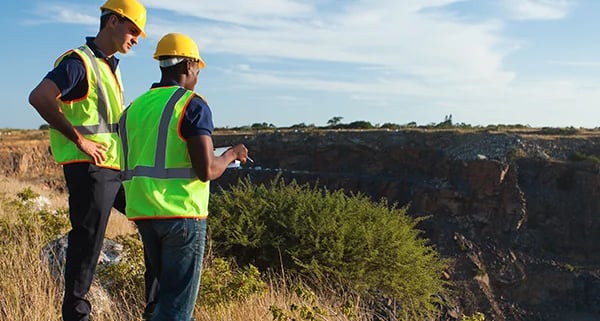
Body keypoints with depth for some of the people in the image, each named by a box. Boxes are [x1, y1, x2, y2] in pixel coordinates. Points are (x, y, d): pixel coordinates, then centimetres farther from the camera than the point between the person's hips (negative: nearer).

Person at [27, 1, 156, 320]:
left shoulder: (110, 66, 18)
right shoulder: (78, 61, -11)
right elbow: (39, 97, -25)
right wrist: (79, 139, -22)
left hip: (117, 166, 9)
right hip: (89, 168, -9)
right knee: (87, 243, -3)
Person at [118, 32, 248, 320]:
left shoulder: (133, 108, 12)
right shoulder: (193, 105, -9)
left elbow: (127, 170, 14)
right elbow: (207, 170, -18)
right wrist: (232, 154, 1)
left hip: (143, 213, 7)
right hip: (182, 214, -7)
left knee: (166, 291, 21)